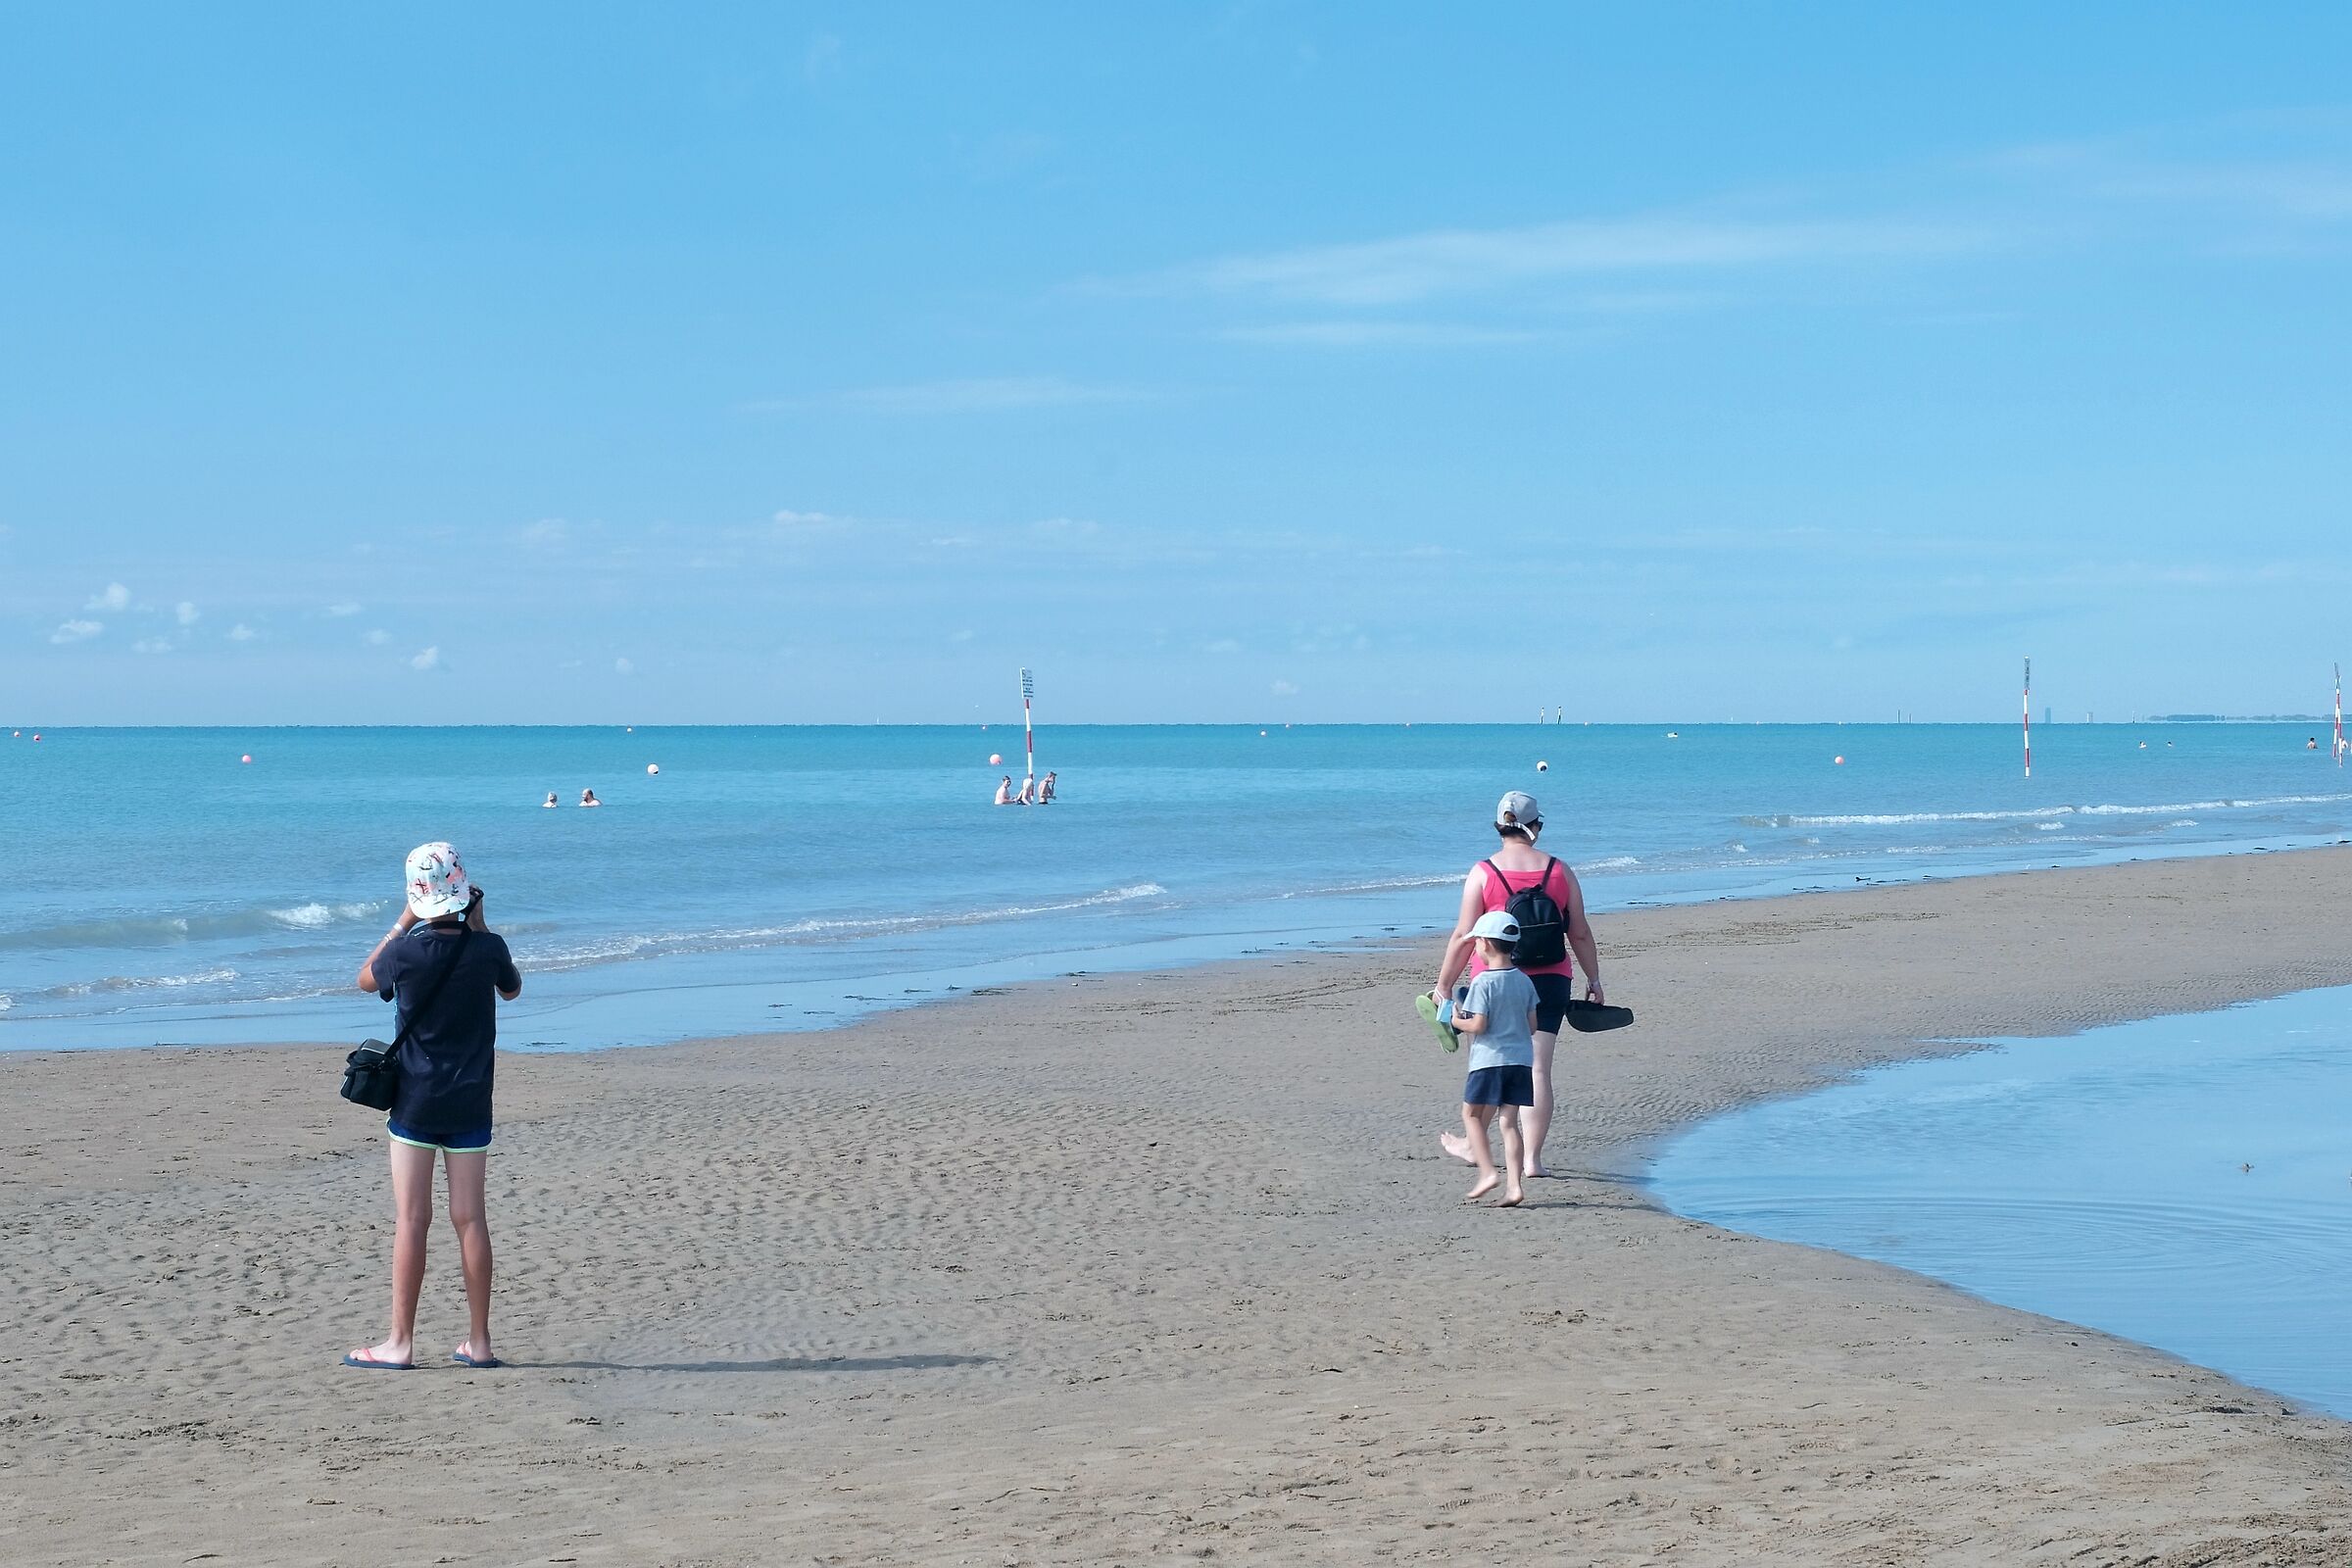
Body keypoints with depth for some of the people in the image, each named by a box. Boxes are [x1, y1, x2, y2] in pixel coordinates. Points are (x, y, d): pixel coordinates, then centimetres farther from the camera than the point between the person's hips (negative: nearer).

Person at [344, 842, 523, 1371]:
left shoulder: (406, 951, -12)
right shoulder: (487, 948, -7)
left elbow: (365, 979, 10)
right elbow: (512, 989, 16)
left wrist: (402, 923, 11)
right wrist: (479, 926, 12)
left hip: (416, 1101, -2)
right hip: (471, 1103, 2)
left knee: (411, 1220, 1)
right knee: (470, 1217, 7)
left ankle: (400, 1343, 2)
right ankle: (479, 1341, 10)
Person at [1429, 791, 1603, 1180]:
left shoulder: (1483, 873, -5)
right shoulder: (1559, 872, 2)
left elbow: (1463, 936, -6)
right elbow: (1580, 933, 6)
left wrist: (1443, 984, 1)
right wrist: (1593, 980, 16)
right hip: (1550, 982, 1)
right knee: (1539, 1069, 1)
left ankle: (1474, 1144, 28)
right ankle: (1533, 1158, -1)